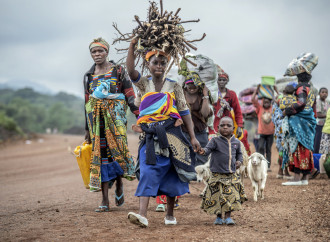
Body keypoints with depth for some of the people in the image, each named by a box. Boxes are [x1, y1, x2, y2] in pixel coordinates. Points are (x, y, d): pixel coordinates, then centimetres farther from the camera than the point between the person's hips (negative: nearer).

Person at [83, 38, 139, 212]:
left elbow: (129, 95, 1)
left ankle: (119, 183, 16)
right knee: (100, 154, -2)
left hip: (115, 115, -3)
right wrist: (87, 128, 14)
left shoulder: (118, 71, 4)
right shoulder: (89, 76, 13)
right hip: (97, 118, 3)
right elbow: (87, 103, 15)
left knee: (118, 149, -15)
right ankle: (105, 200, -1)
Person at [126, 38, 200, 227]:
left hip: (171, 135, 0)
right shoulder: (144, 84, 8)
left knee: (171, 174, 5)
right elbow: (131, 71, -12)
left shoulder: (174, 87, 7)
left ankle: (170, 214, 19)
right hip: (150, 136, 0)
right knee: (147, 173, -12)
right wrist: (132, 47, -20)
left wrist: (193, 137, 1)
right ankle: (143, 215, -20)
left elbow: (185, 112, 6)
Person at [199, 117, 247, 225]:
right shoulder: (215, 141, -4)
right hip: (217, 175, -3)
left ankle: (228, 217, 9)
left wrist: (239, 161, 5)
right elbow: (208, 148, -19)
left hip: (231, 175, 3)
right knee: (217, 197, 0)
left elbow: (239, 153, 25)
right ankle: (218, 217, 18)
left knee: (231, 196, -3)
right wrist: (203, 151, -42)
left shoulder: (236, 142, 8)